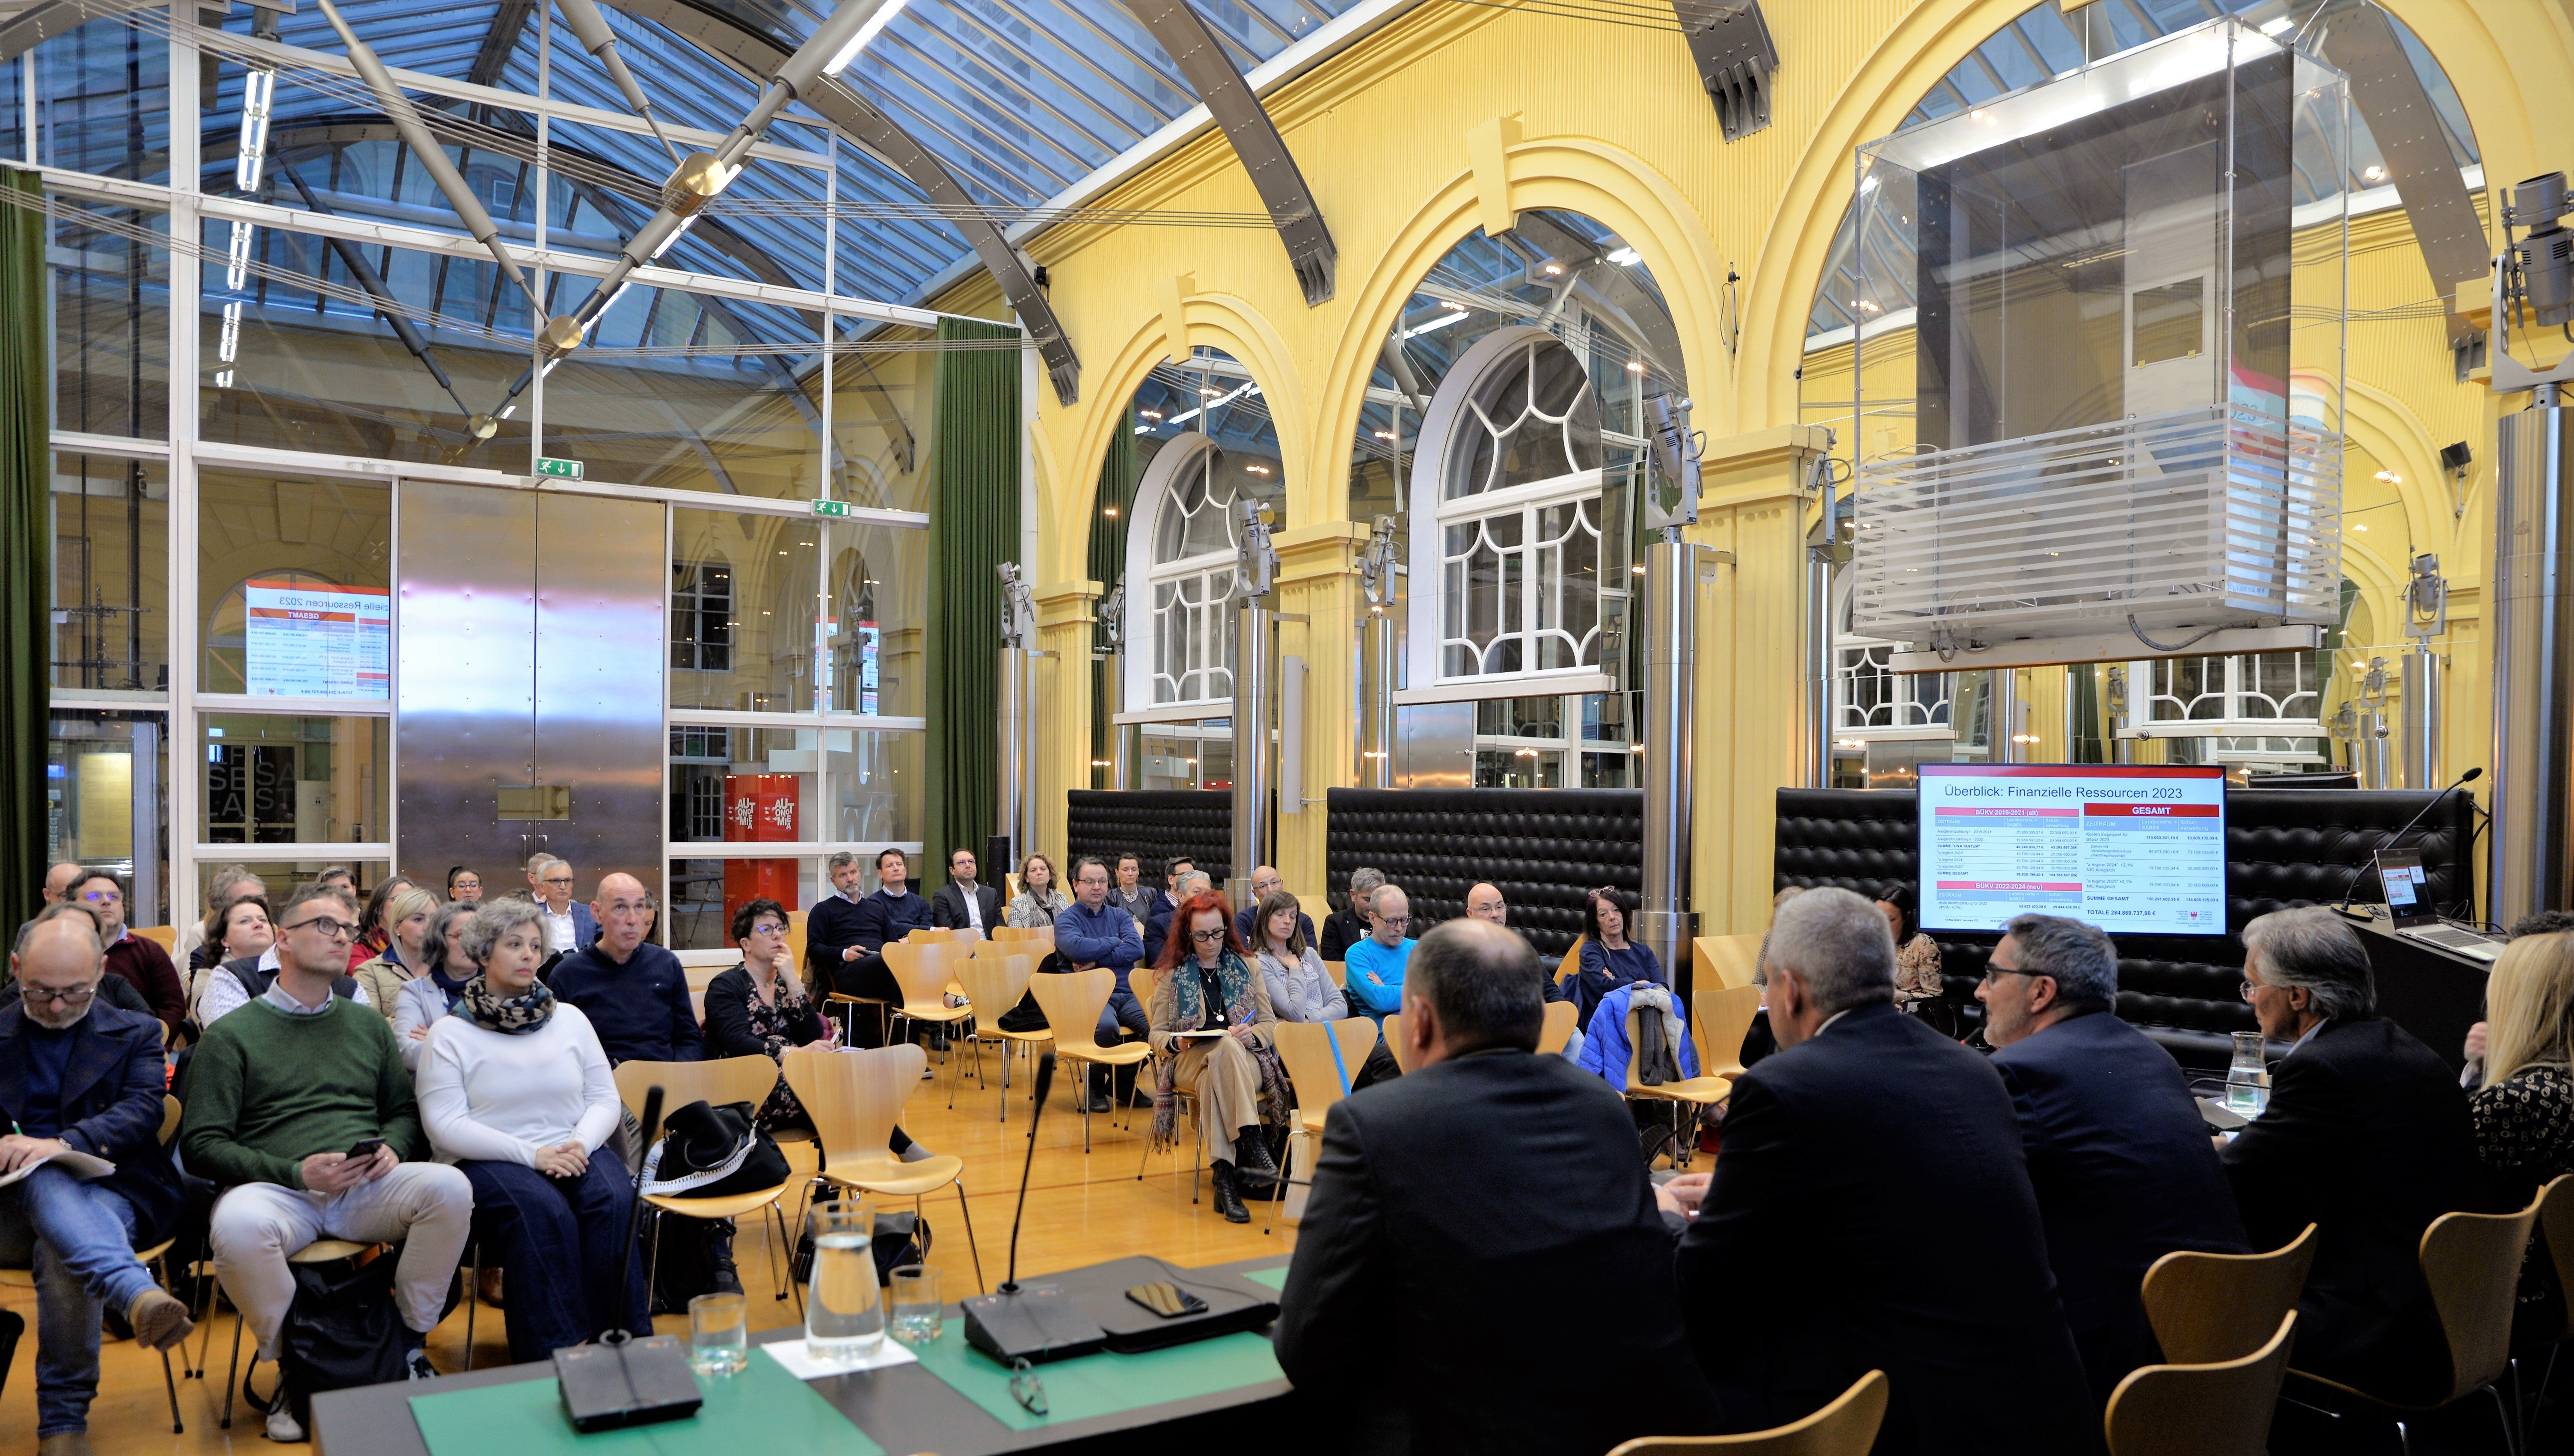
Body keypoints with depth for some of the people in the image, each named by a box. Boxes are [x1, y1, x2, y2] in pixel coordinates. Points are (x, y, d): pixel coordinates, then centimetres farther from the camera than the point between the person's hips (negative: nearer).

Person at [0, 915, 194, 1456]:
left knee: (60, 1250, -35)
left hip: (109, 1197, 0)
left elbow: (145, 1109, -4)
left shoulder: (136, 1034, 14)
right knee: (49, 1183, -36)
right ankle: (140, 1294, -60)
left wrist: (63, 1144, -22)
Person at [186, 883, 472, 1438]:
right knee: (237, 1225, -38)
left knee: (450, 1187, -28)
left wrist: (393, 1148, -1)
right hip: (279, 1192, -3)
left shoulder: (368, 1025, 21)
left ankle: (409, 1344, -8)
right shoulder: (231, 1035, 8)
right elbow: (201, 1146, 1)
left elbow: (404, 1111, 24)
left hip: (368, 1188, 3)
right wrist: (296, 1173, -13)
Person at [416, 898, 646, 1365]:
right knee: (542, 1211, -35)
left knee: (614, 1201, -29)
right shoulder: (450, 1034, 4)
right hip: (489, 1163, -3)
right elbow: (445, 1126, -6)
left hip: (575, 1151, 3)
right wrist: (532, 1154, -16)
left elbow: (606, 1098, 12)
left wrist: (580, 1144, -11)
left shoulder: (570, 1019, 16)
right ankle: (559, 1356, -31)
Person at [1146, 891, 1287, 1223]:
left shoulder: (1246, 968, 19)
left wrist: (1252, 1034, -11)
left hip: (1245, 1062, 1)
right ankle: (1253, 1145, -49)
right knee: (1227, 1047, -39)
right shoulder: (1172, 975, 16)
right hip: (1190, 1062, -1)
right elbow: (1157, 1035, 12)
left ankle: (1225, 1178, -45)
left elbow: (1270, 1024, 13)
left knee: (1212, 1081, -39)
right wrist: (1178, 1041, -11)